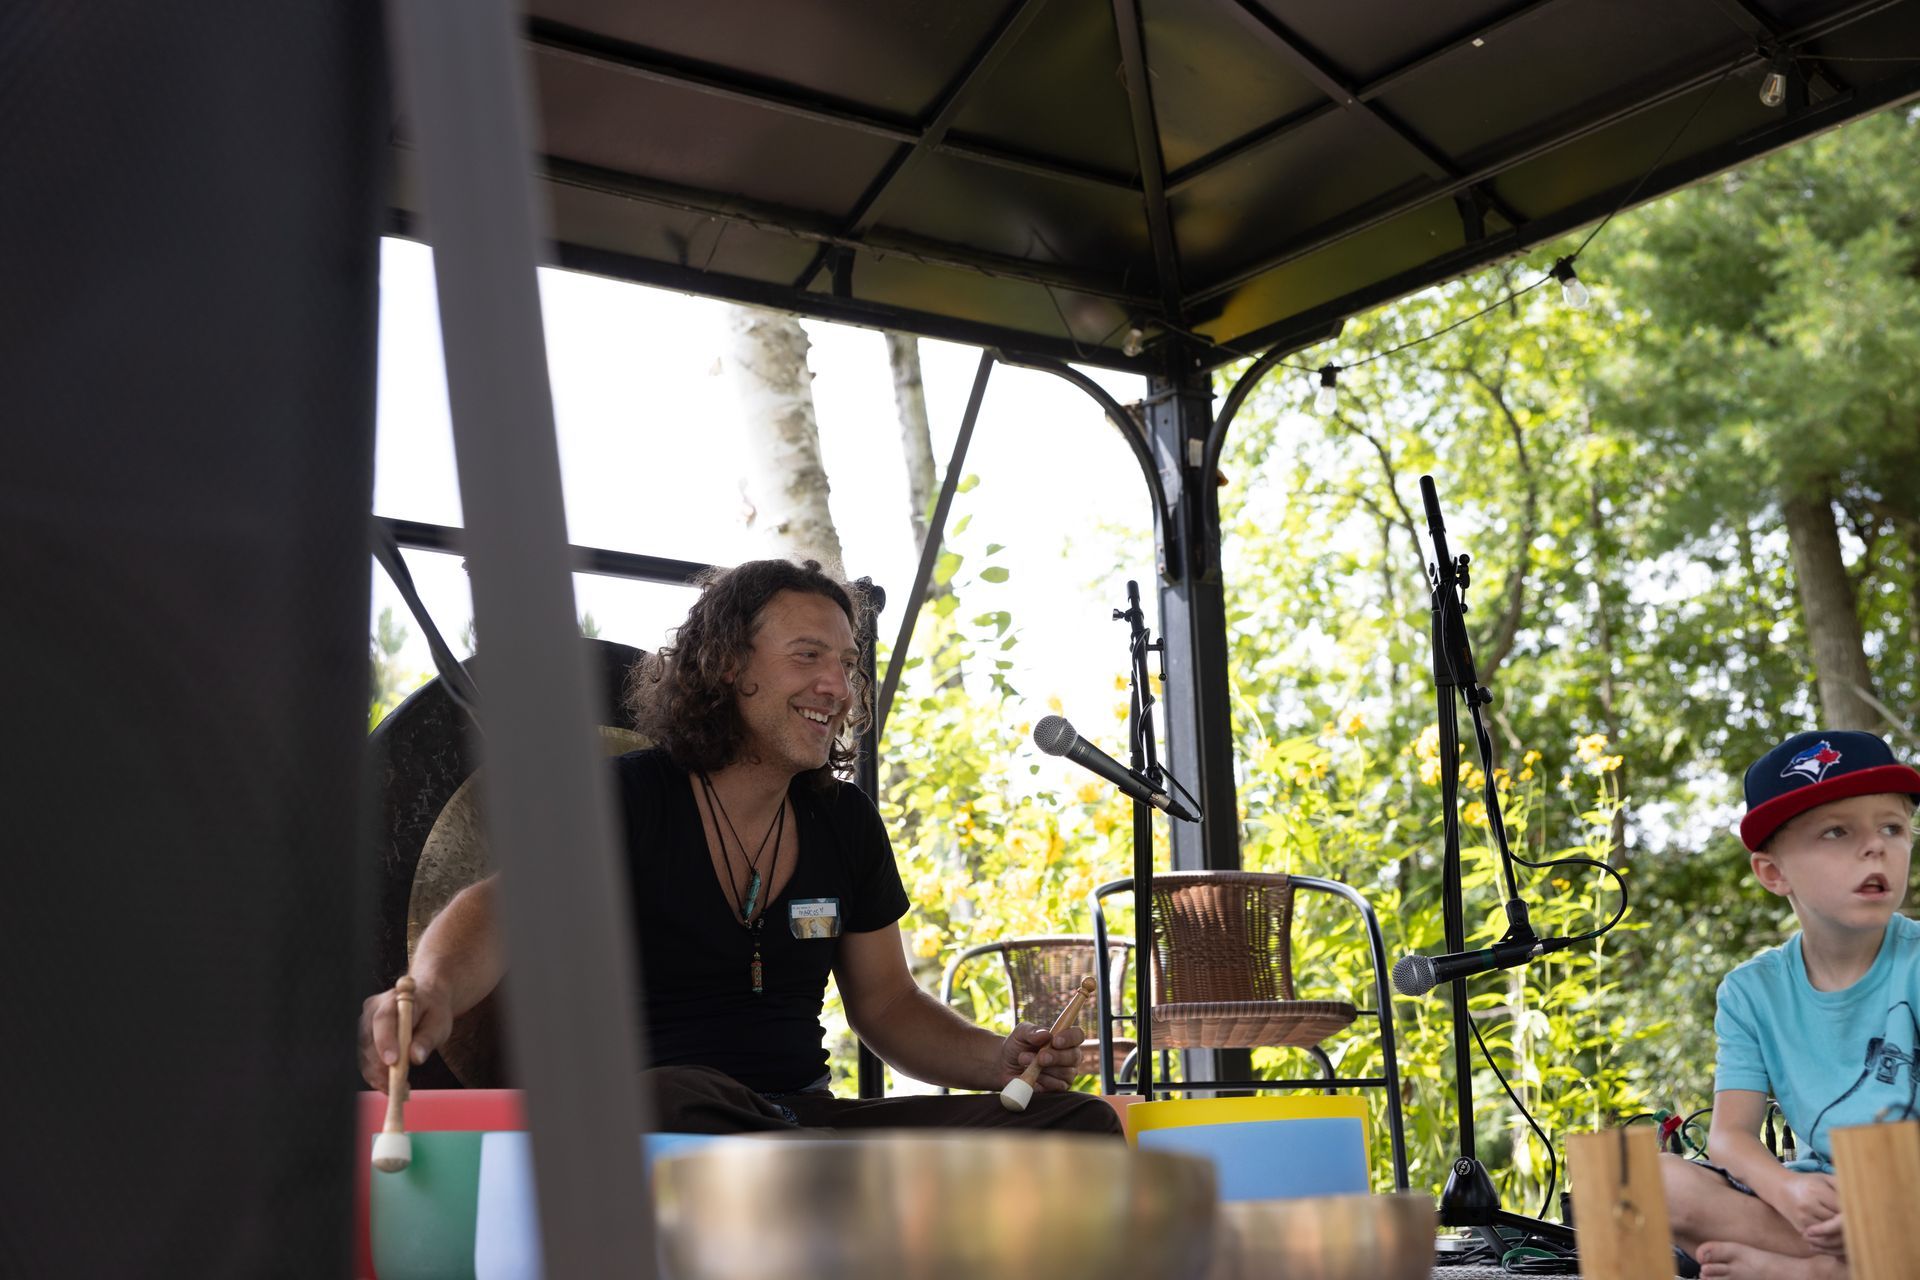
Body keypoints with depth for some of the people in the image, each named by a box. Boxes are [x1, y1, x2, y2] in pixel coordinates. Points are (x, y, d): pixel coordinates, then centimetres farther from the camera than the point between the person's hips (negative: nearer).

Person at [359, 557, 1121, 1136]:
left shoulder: (844, 823, 13)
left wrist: (997, 1060, -1)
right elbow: (503, 906, -22)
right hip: (645, 1135, -6)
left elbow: (885, 1003, 20)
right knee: (678, 1098, -44)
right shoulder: (626, 799, -4)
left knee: (1081, 1123, -14)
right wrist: (433, 991, -47)